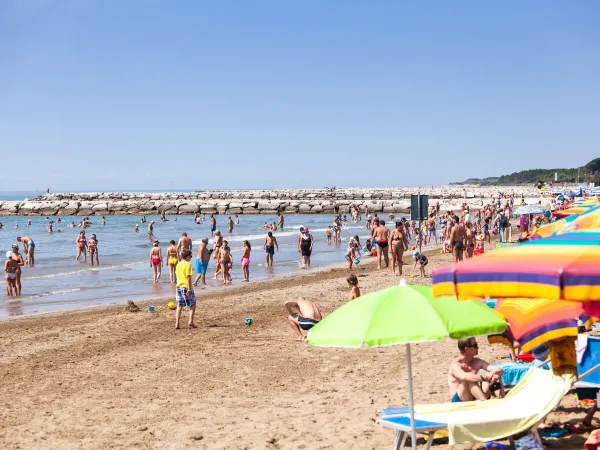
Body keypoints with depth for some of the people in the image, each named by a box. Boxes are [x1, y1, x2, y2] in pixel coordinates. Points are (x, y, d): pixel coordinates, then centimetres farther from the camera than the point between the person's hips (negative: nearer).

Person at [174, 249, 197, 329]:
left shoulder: (178, 264, 9)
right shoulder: (188, 264, -12)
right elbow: (188, 278, -17)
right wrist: (189, 289, -18)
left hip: (178, 287, 6)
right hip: (186, 287, -6)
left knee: (179, 306, 7)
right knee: (193, 305, 7)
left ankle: (177, 324, 1)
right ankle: (190, 321, -3)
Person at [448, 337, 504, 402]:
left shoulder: (478, 362, 4)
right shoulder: (455, 364, -14)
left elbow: (500, 370, -4)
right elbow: (464, 376, -38)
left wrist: (494, 373, -28)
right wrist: (483, 377, -47)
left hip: (476, 400, 6)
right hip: (459, 400, -6)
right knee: (469, 380, -34)